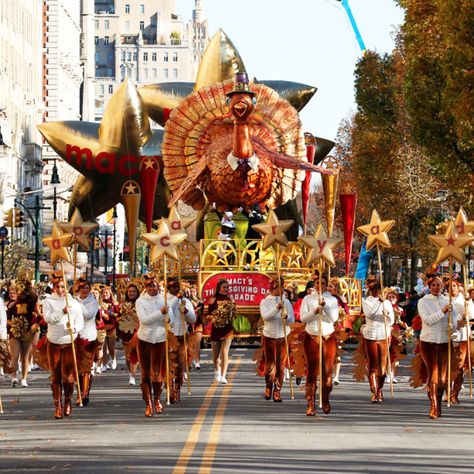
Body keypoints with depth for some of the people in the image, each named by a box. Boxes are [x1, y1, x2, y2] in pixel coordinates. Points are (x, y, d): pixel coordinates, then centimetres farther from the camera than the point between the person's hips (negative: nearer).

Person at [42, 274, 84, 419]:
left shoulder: (74, 302, 5)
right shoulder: (48, 302, 1)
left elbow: (80, 322, 4)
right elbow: (48, 318, -14)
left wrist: (74, 328, -17)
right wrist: (62, 312, -26)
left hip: (70, 343, 0)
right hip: (54, 343, 0)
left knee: (68, 375, -5)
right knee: (55, 376, 4)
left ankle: (68, 401, 18)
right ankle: (57, 406, 12)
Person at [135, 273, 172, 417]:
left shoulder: (163, 299, 4)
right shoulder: (140, 301, -3)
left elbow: (170, 315, 6)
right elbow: (144, 320, -14)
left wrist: (168, 319, -18)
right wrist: (160, 313, -24)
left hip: (160, 339, 1)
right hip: (145, 339, -1)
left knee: (157, 372, 1)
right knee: (145, 373, 2)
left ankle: (157, 400, 23)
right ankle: (148, 404, 8)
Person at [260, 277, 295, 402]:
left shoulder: (286, 301, 4)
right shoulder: (265, 302, -1)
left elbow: (292, 319, -3)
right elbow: (265, 316, -18)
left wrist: (286, 316, -25)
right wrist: (277, 308, -31)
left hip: (283, 337, 1)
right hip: (269, 337, -1)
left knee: (280, 365, -1)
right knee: (269, 364, 7)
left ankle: (277, 392, 5)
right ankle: (268, 389, 28)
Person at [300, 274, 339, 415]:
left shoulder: (332, 300, 5)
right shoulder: (308, 299, 6)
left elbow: (334, 318, -8)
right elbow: (303, 318, -3)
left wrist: (324, 305, -20)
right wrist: (315, 311, -18)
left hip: (328, 338, 0)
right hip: (311, 337, 0)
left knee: (327, 371, 0)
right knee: (312, 371, -5)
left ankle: (325, 401, 17)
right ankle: (310, 405, -6)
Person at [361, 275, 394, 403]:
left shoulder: (387, 303, 9)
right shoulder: (366, 301, 5)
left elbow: (391, 321, 5)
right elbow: (369, 314, -13)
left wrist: (387, 315, -16)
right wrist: (378, 301, -12)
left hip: (384, 336, 2)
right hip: (370, 335, -2)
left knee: (382, 365, 3)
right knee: (372, 365, -4)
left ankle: (379, 390, 16)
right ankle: (374, 392, -6)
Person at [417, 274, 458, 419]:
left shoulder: (448, 301, 9)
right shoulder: (423, 302, 1)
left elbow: (454, 322, 6)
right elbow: (428, 320, -12)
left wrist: (453, 326, -16)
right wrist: (442, 311, -21)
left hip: (445, 341, 3)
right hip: (428, 341, -3)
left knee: (443, 375, 4)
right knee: (432, 374, -5)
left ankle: (438, 404, 19)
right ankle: (433, 407, -3)